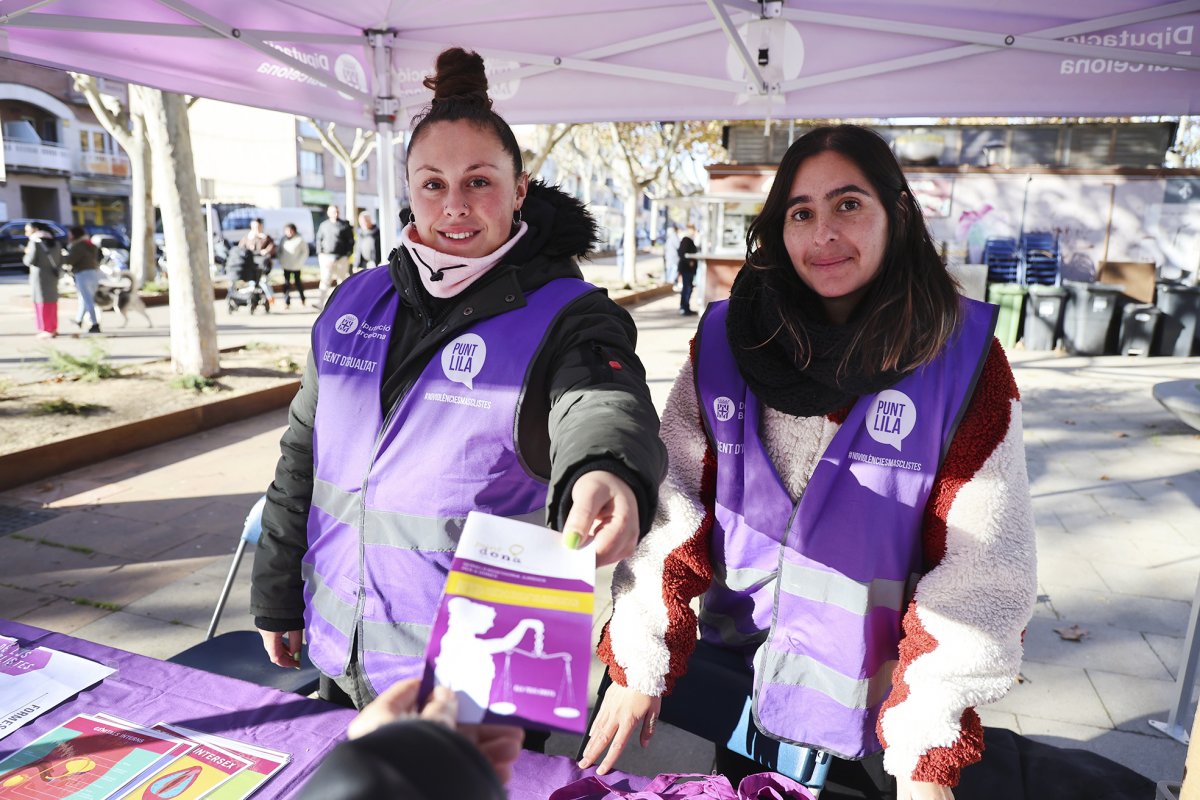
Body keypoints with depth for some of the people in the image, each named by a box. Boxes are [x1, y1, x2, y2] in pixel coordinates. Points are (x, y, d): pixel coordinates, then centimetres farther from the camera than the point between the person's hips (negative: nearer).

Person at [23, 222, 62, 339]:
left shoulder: (35, 242, -10)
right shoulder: (53, 242, 11)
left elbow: (30, 261, -13)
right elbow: (60, 260, 13)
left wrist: (27, 254, 5)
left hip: (39, 276, -7)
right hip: (52, 276, 7)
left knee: (41, 303, -3)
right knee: (52, 303, 13)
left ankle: (46, 330, -4)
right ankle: (53, 329, 17)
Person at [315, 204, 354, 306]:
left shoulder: (344, 225, 1)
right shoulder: (323, 225, 9)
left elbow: (350, 240, 2)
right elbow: (319, 239, 15)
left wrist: (348, 254, -4)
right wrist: (320, 253, 4)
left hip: (341, 258, -1)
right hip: (327, 257, 1)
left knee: (342, 279, 10)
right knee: (325, 279, -8)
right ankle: (320, 302, -13)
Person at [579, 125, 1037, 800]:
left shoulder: (964, 356, -11)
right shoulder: (725, 339, -5)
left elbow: (978, 569, -12)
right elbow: (672, 510, -5)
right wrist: (638, 663, -9)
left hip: (873, 718, -1)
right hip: (736, 690, 2)